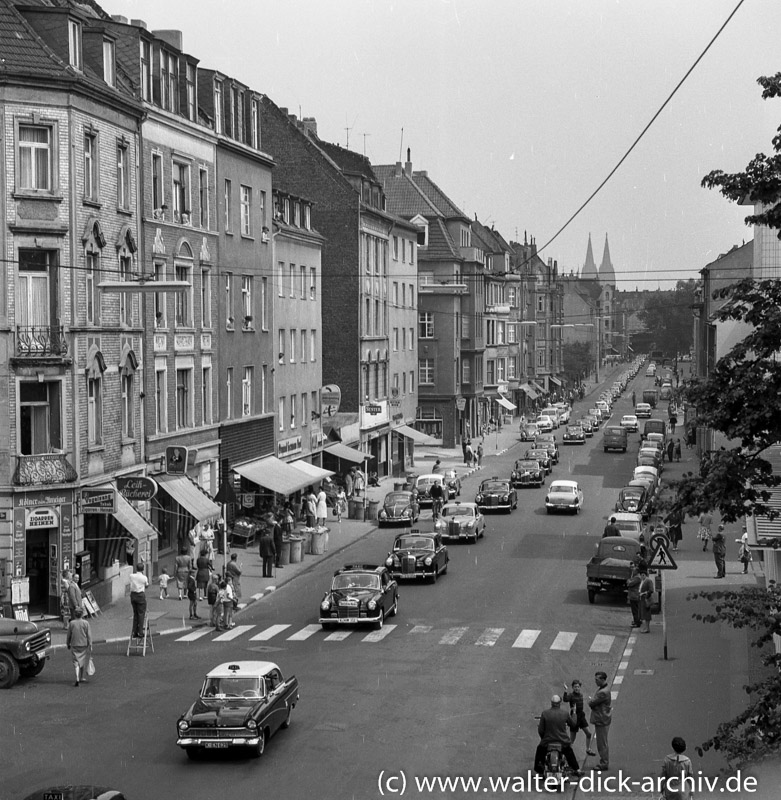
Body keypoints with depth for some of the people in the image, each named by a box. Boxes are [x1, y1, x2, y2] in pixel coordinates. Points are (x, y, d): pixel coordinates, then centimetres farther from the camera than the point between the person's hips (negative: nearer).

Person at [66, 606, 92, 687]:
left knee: (76, 662, -1)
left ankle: (77, 679, -17)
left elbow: (68, 635, 4)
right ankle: (83, 678, 24)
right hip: (84, 645, 0)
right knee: (84, 661, 15)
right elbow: (89, 635, -7)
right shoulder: (85, 623, -6)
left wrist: (68, 644, 18)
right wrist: (90, 645, -3)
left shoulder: (71, 623, -4)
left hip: (74, 645, 0)